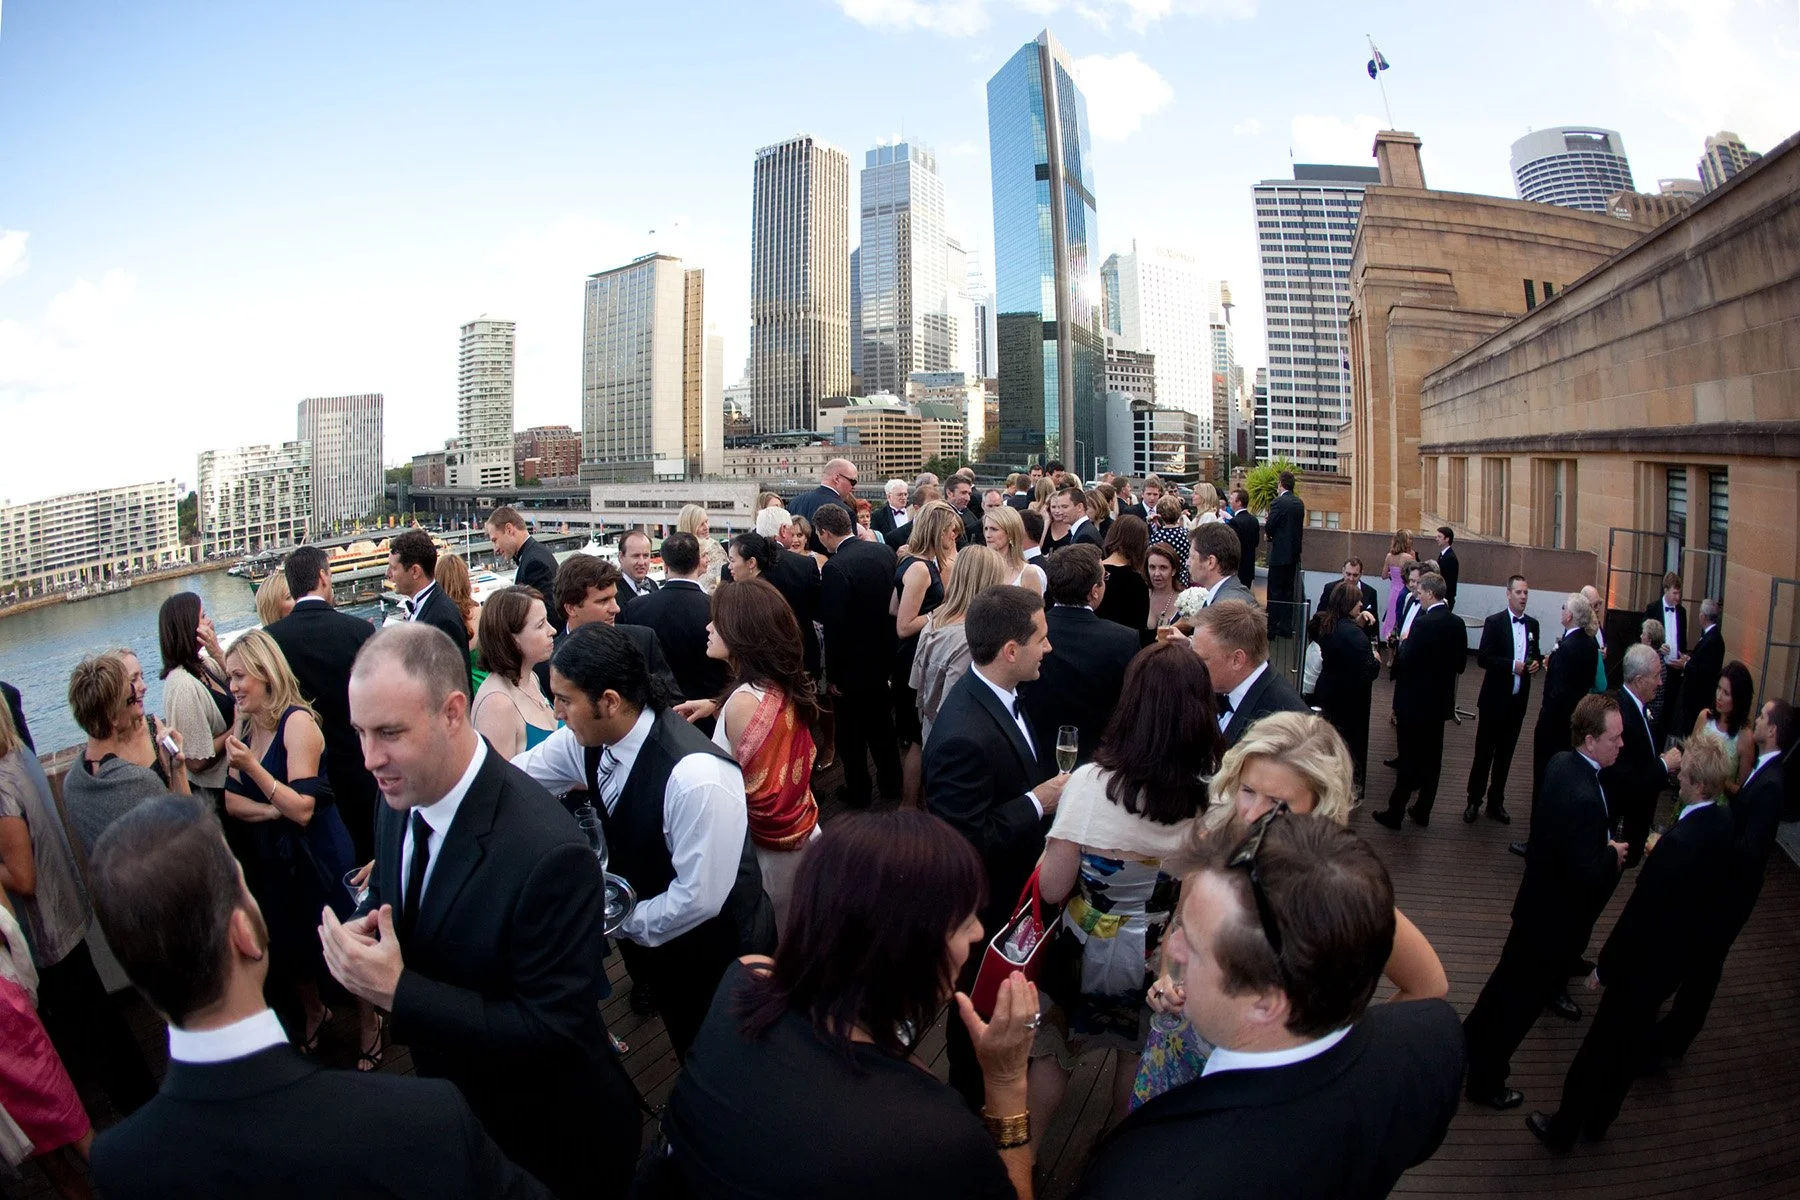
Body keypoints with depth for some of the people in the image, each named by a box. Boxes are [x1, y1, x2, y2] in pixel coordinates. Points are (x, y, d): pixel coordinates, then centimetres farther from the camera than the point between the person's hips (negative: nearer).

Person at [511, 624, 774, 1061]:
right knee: (689, 1055, 28)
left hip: (716, 947, -6)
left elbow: (700, 897, -29)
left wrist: (624, 923, -16)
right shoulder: (589, 736, -14)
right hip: (651, 938, 7)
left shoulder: (696, 775, -37)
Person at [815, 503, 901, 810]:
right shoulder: (883, 551, -4)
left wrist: (833, 674, -14)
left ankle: (858, 792, 26)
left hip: (853, 662, -7)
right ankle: (891, 784, 36)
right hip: (884, 654, 7)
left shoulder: (834, 568, -25)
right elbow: (894, 600, 5)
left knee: (852, 731, 12)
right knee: (882, 722, 23)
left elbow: (834, 626, -23)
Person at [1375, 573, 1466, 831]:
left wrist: (1404, 642, -5)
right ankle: (1422, 811, 24)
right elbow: (1460, 664, 8)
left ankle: (1395, 813, 8)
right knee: (1432, 758, 14)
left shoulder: (1423, 623, -21)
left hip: (1415, 701, -7)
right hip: (1440, 701, 7)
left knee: (1409, 758, 1)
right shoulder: (1457, 623, 2)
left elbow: (1406, 661, -22)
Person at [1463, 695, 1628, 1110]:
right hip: (1554, 913, -8)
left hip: (1542, 890, 9)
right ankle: (1485, 1079, 21)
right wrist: (1613, 856, -13)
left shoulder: (1562, 763, -5)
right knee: (1519, 997, 7)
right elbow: (1587, 876, -32)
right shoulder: (1583, 799, -36)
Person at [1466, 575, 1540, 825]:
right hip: (1495, 699, -5)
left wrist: (1537, 662, -3)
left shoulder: (1532, 624, 7)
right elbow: (1482, 658, -14)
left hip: (1518, 700, 5)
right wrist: (1513, 665, -22)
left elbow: (1535, 653, 18)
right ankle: (1473, 802, 13)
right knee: (1484, 752, 3)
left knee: (1505, 754, 12)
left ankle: (1496, 802, 22)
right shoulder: (1494, 622, -9)